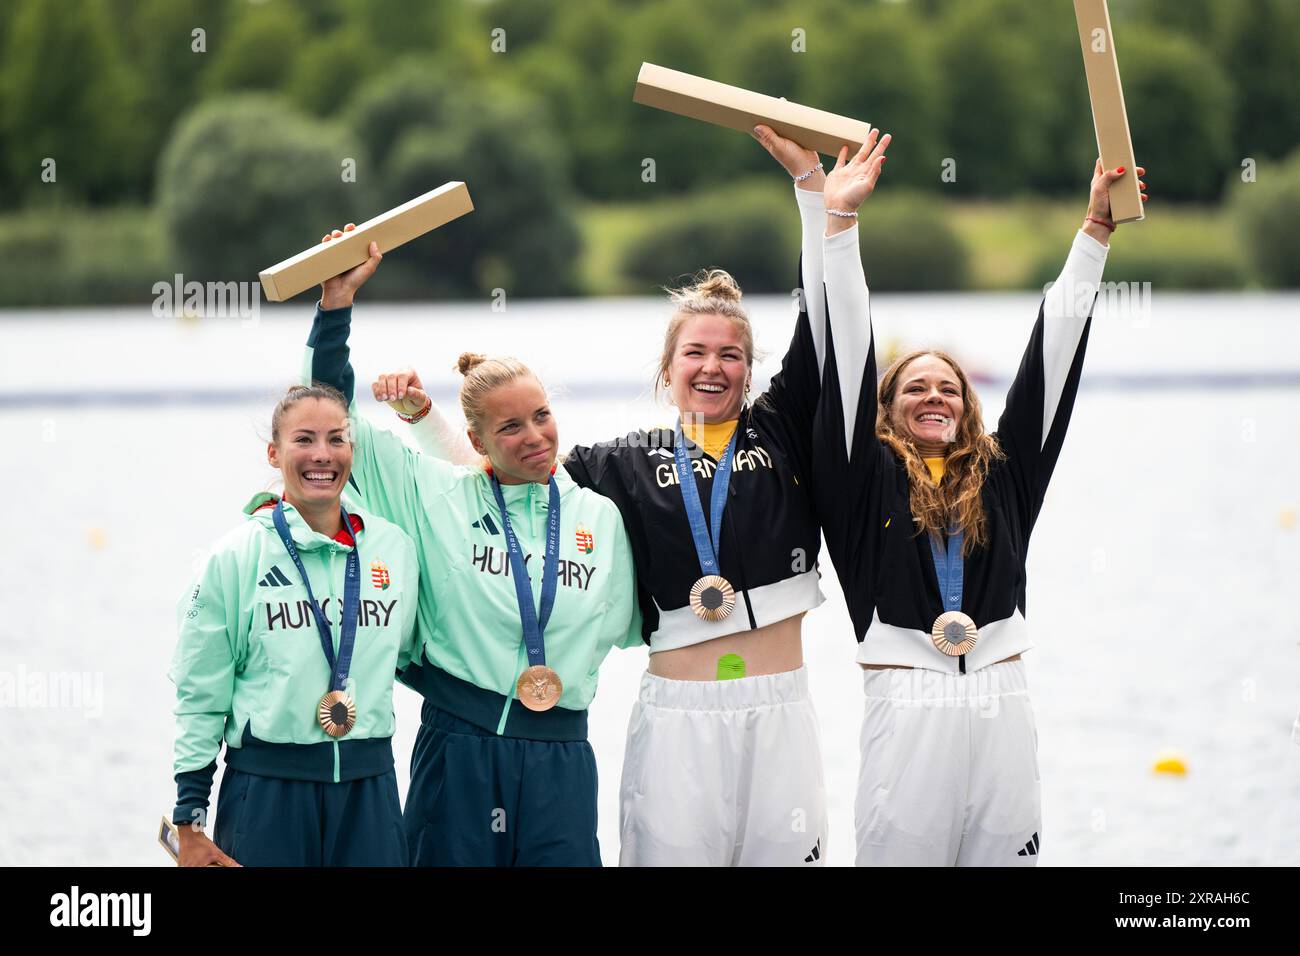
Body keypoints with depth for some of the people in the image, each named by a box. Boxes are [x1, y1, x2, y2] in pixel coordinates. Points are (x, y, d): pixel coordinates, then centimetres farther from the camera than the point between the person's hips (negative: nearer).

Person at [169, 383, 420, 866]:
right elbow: (199, 696, -1)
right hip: (266, 786, -3)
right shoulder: (236, 555, -4)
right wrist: (190, 824, -3)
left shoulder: (395, 547, 6)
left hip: (369, 788, 3)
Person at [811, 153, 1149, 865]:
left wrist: (1096, 229, 12)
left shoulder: (1002, 474, 13)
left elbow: (1052, 353, 13)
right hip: (906, 708, -3)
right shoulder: (868, 475, 7)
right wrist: (838, 221, -4)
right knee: (903, 853, -5)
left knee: (1005, 853, 2)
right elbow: (849, 354, 1)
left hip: (1002, 713, 3)